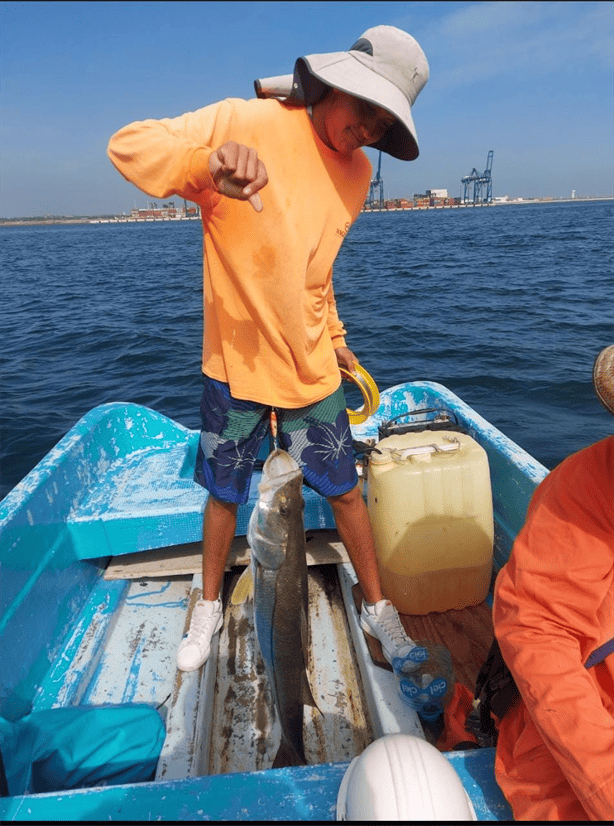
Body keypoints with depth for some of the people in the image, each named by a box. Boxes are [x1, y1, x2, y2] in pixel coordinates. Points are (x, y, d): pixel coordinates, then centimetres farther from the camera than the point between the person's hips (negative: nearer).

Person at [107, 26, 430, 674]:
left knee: (344, 491, 9)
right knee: (224, 494, 12)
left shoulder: (357, 173, 7)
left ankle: (376, 607, 33)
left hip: (311, 370, 4)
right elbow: (127, 145, -17)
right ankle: (209, 606, 39)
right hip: (237, 364, -3)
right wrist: (209, 163, -37)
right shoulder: (248, 122, -11)